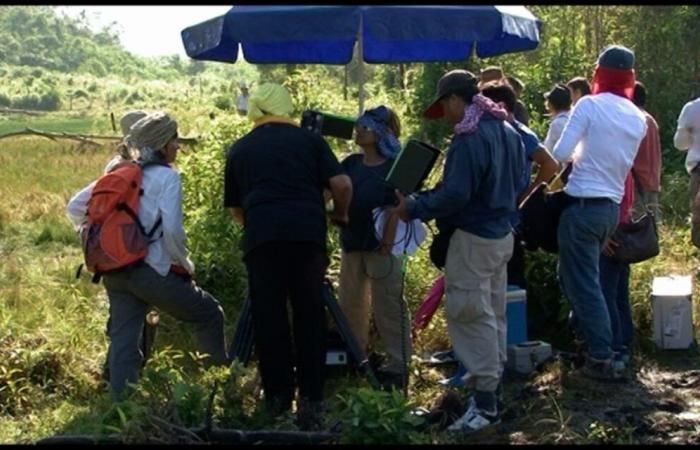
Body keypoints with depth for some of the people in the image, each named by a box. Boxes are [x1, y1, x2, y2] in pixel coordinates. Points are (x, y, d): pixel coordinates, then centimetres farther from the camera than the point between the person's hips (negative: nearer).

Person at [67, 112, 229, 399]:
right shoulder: (166, 176, -5)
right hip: (152, 272, -7)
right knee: (209, 314, 10)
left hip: (114, 272, 7)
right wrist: (185, 264, -1)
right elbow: (172, 229, -16)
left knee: (123, 338, 6)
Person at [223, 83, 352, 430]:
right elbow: (342, 184, 5)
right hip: (307, 233, -1)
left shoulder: (239, 149, 21)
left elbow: (234, 207, 26)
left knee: (268, 318, 6)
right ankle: (310, 400, 2)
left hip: (262, 236, 1)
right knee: (310, 316, 5)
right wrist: (340, 215, 22)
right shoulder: (309, 139, 16)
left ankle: (278, 397, 8)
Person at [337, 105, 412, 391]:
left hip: (382, 244, -7)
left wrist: (389, 240, -18)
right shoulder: (351, 163, 11)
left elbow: (400, 205, -11)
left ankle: (398, 367, 2)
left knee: (389, 306, -3)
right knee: (350, 303, 13)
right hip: (352, 242, 7)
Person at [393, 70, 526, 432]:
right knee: (493, 313, 17)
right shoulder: (507, 130, 9)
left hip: (474, 238, -10)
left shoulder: (470, 137, -21)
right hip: (502, 233, 10)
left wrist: (414, 208, -16)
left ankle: (485, 402, -2)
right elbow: (518, 181, 17)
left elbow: (455, 194, -25)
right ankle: (492, 382, 27)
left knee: (471, 315, -4)